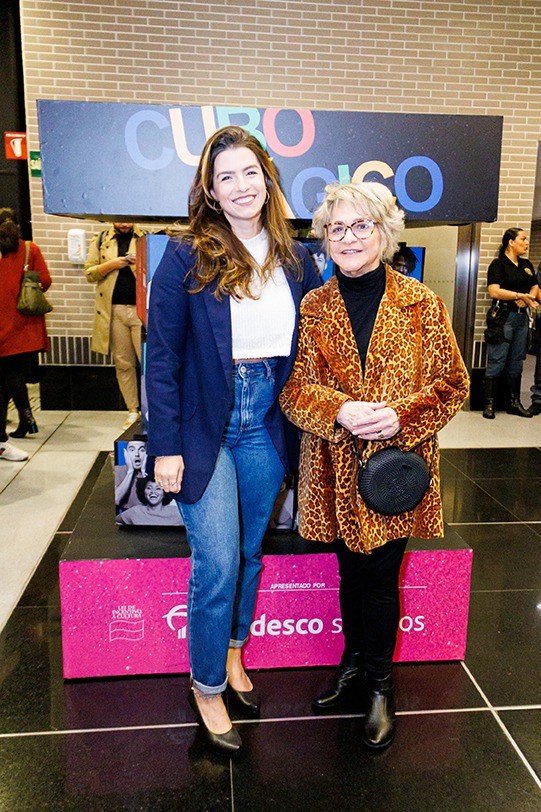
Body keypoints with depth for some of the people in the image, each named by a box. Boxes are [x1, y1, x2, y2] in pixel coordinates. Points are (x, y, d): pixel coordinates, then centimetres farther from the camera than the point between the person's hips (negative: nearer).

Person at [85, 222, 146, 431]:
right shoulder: (100, 240, 11)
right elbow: (89, 273, 7)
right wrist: (112, 264, -9)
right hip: (114, 310, 2)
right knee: (123, 364, 7)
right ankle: (133, 411, 17)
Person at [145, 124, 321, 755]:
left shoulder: (294, 259, 4)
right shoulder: (186, 258, -8)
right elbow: (162, 356, -8)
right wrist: (167, 447, -12)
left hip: (267, 424, 4)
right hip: (204, 425, -4)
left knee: (249, 551, 16)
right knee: (217, 564, -2)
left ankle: (232, 650, 40)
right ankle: (206, 685, 21)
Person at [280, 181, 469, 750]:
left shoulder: (420, 304, -2)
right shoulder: (313, 307, 2)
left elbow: (452, 383, -1)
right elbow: (295, 389, -2)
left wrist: (402, 415, -18)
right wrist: (341, 411, -20)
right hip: (336, 469, 2)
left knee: (380, 580, 9)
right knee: (350, 574, 16)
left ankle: (379, 683, 32)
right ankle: (353, 661, 42)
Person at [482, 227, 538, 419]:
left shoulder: (526, 265, 15)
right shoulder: (498, 264, -6)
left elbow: (535, 288, 17)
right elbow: (494, 291, -18)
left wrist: (528, 298, -4)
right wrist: (520, 295, -17)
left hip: (522, 317, 7)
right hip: (503, 316, -7)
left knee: (516, 363, 11)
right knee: (496, 362, -5)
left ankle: (514, 402, 18)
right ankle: (488, 404, 0)